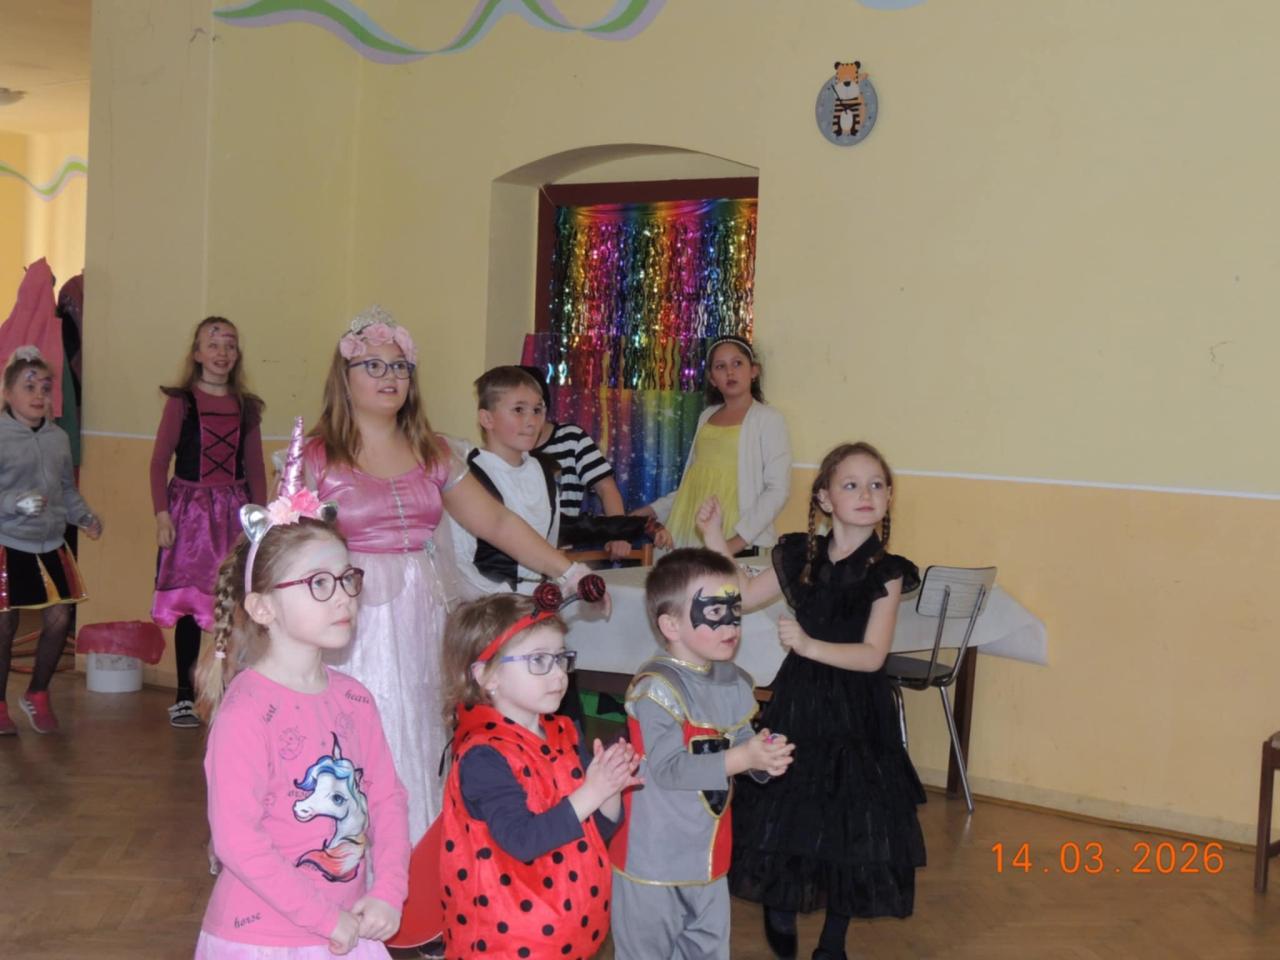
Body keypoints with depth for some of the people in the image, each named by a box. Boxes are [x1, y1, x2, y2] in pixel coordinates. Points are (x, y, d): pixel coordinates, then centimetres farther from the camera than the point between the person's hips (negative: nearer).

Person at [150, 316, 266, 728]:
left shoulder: (247, 407, 9)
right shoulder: (180, 402, 0)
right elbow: (159, 462, -1)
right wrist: (162, 514, -9)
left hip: (234, 510, 2)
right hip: (190, 507, -2)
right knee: (188, 603, 0)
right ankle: (184, 697, 10)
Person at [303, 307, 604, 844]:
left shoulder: (432, 454, 10)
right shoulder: (315, 458, -1)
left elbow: (496, 522, 11)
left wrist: (569, 571, 7)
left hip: (421, 626, 4)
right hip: (353, 628, -4)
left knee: (418, 752, 8)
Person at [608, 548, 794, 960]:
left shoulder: (734, 683, 4)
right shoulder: (657, 687, -22)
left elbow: (742, 747, 9)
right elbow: (667, 769, -28)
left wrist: (768, 757, -14)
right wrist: (742, 758, -31)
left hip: (709, 854, 8)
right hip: (654, 858, -8)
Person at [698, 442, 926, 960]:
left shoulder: (885, 570, -8)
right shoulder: (800, 556, 1)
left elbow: (872, 655, -14)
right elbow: (741, 597, 9)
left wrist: (810, 646, -27)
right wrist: (714, 537, 1)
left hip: (855, 713, -2)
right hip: (798, 702, 2)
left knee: (849, 821, 5)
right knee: (782, 813, 7)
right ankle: (780, 913, 32)